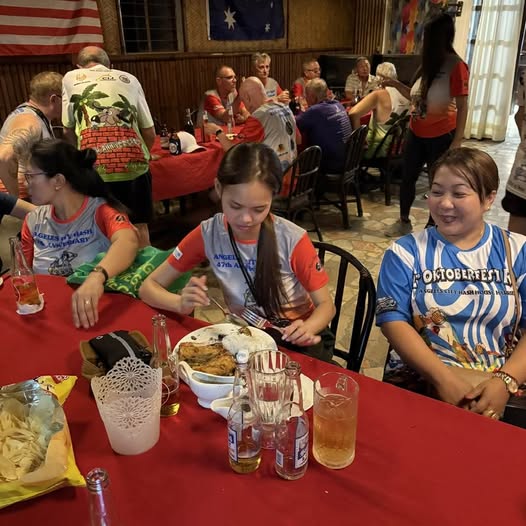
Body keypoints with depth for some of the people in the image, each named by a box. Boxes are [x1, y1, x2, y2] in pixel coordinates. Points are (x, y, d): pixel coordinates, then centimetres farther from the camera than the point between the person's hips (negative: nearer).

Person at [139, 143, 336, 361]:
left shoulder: (293, 240, -21)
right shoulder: (208, 234, -14)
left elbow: (326, 305, -9)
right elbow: (148, 287, -7)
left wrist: (306, 330, -32)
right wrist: (181, 303, -29)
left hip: (294, 337, -1)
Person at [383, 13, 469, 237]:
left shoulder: (456, 66, -14)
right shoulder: (428, 65, 11)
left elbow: (462, 107, -17)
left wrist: (457, 140, -23)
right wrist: (396, 84, 9)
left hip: (441, 136, -8)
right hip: (417, 132, 8)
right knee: (408, 177, 12)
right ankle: (404, 222, 27)